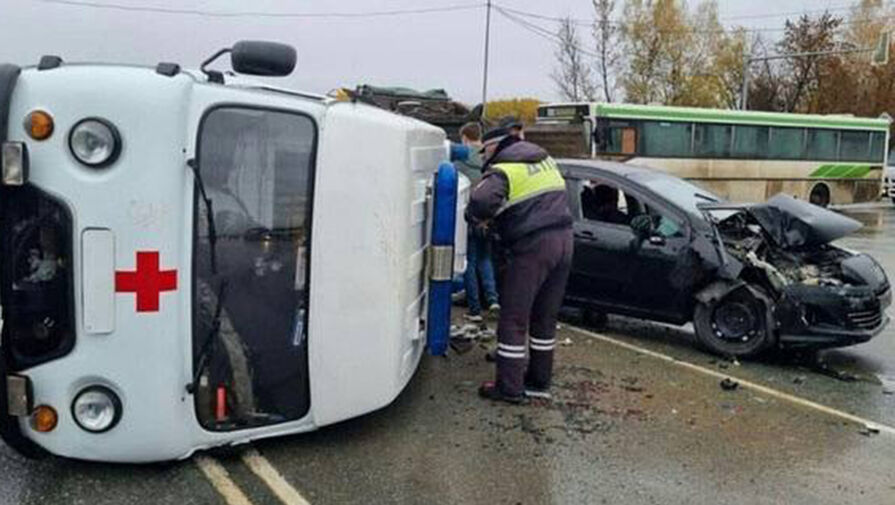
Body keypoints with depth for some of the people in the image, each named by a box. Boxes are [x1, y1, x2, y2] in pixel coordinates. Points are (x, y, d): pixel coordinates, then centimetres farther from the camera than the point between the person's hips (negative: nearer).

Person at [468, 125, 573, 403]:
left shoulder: (502, 170, -7)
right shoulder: (545, 159, 18)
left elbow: (481, 200, -25)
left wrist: (477, 215, -2)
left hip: (532, 247, -8)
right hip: (563, 240, 8)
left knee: (513, 319, 2)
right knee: (545, 317, 17)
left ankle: (509, 387, 7)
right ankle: (539, 380, 26)